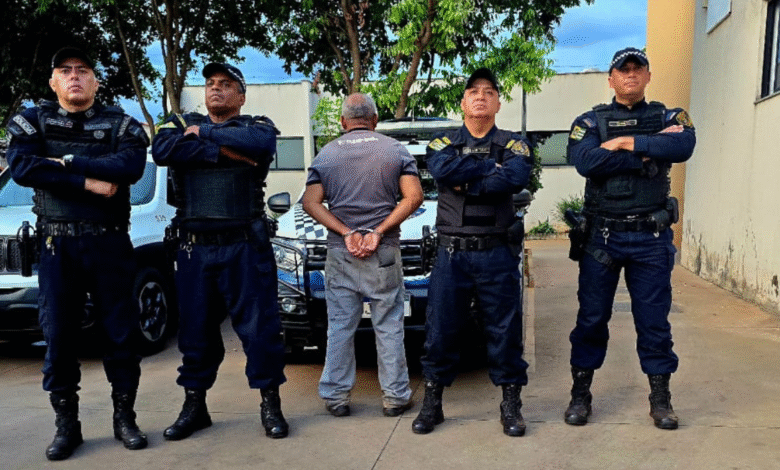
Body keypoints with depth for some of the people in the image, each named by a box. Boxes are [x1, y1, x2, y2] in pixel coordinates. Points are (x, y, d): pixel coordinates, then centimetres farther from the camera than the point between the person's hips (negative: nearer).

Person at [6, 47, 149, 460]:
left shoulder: (120, 124, 5)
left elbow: (131, 167, -16)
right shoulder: (32, 121, 8)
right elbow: (21, 167, -11)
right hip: (56, 243, 1)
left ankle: (124, 417, 18)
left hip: (110, 242, -1)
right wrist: (88, 181, -17)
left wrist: (68, 162, -15)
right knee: (58, 335, 4)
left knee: (120, 331, 4)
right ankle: (66, 424, 18)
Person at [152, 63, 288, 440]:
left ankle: (270, 404, 15)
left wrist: (206, 134, -9)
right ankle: (194, 405, 26)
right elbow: (162, 150, -9)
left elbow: (260, 143, -18)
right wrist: (224, 152, -12)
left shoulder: (256, 125, 9)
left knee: (259, 326, 1)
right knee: (195, 328, 11)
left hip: (245, 245, -2)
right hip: (194, 248, 3)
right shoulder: (182, 123, 15)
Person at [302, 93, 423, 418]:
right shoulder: (396, 149, 1)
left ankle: (336, 397, 20)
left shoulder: (326, 153, 4)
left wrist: (346, 232, -12)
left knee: (340, 326, 10)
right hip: (385, 252, -1)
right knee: (389, 325, 9)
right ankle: (395, 396, 18)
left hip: (340, 253, 1)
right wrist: (379, 231, -13)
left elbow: (310, 202, -6)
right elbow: (414, 197, -10)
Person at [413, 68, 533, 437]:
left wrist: (465, 181, -13)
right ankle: (432, 404, 21)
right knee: (440, 330, 5)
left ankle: (511, 405, 21)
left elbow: (517, 178, -15)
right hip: (451, 253, 1)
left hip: (497, 254, 0)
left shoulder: (513, 143, 8)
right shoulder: (444, 142, 10)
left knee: (505, 330, 5)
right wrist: (493, 166, -10)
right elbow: (442, 169, -14)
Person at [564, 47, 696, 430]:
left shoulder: (669, 118, 9)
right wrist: (650, 150, -14)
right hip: (602, 236, 0)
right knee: (592, 318, 6)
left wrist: (625, 143, -16)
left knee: (654, 319, 6)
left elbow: (684, 146, -15)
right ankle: (580, 394, 19)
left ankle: (660, 398, 21)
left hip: (651, 237, 1)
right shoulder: (590, 121, 5)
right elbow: (584, 161, -16)